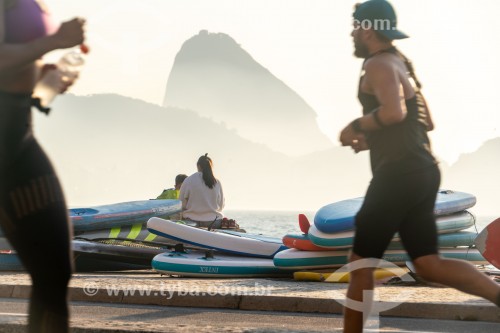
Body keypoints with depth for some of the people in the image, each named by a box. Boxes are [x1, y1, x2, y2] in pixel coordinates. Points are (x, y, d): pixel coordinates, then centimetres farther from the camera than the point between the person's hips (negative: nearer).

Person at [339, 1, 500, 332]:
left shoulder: (379, 64, -8)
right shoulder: (401, 64, 22)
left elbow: (394, 112, -26)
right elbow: (426, 123, 27)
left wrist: (355, 127, -10)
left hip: (399, 174, -9)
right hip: (421, 172, 9)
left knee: (361, 263, 1)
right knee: (429, 264, 3)